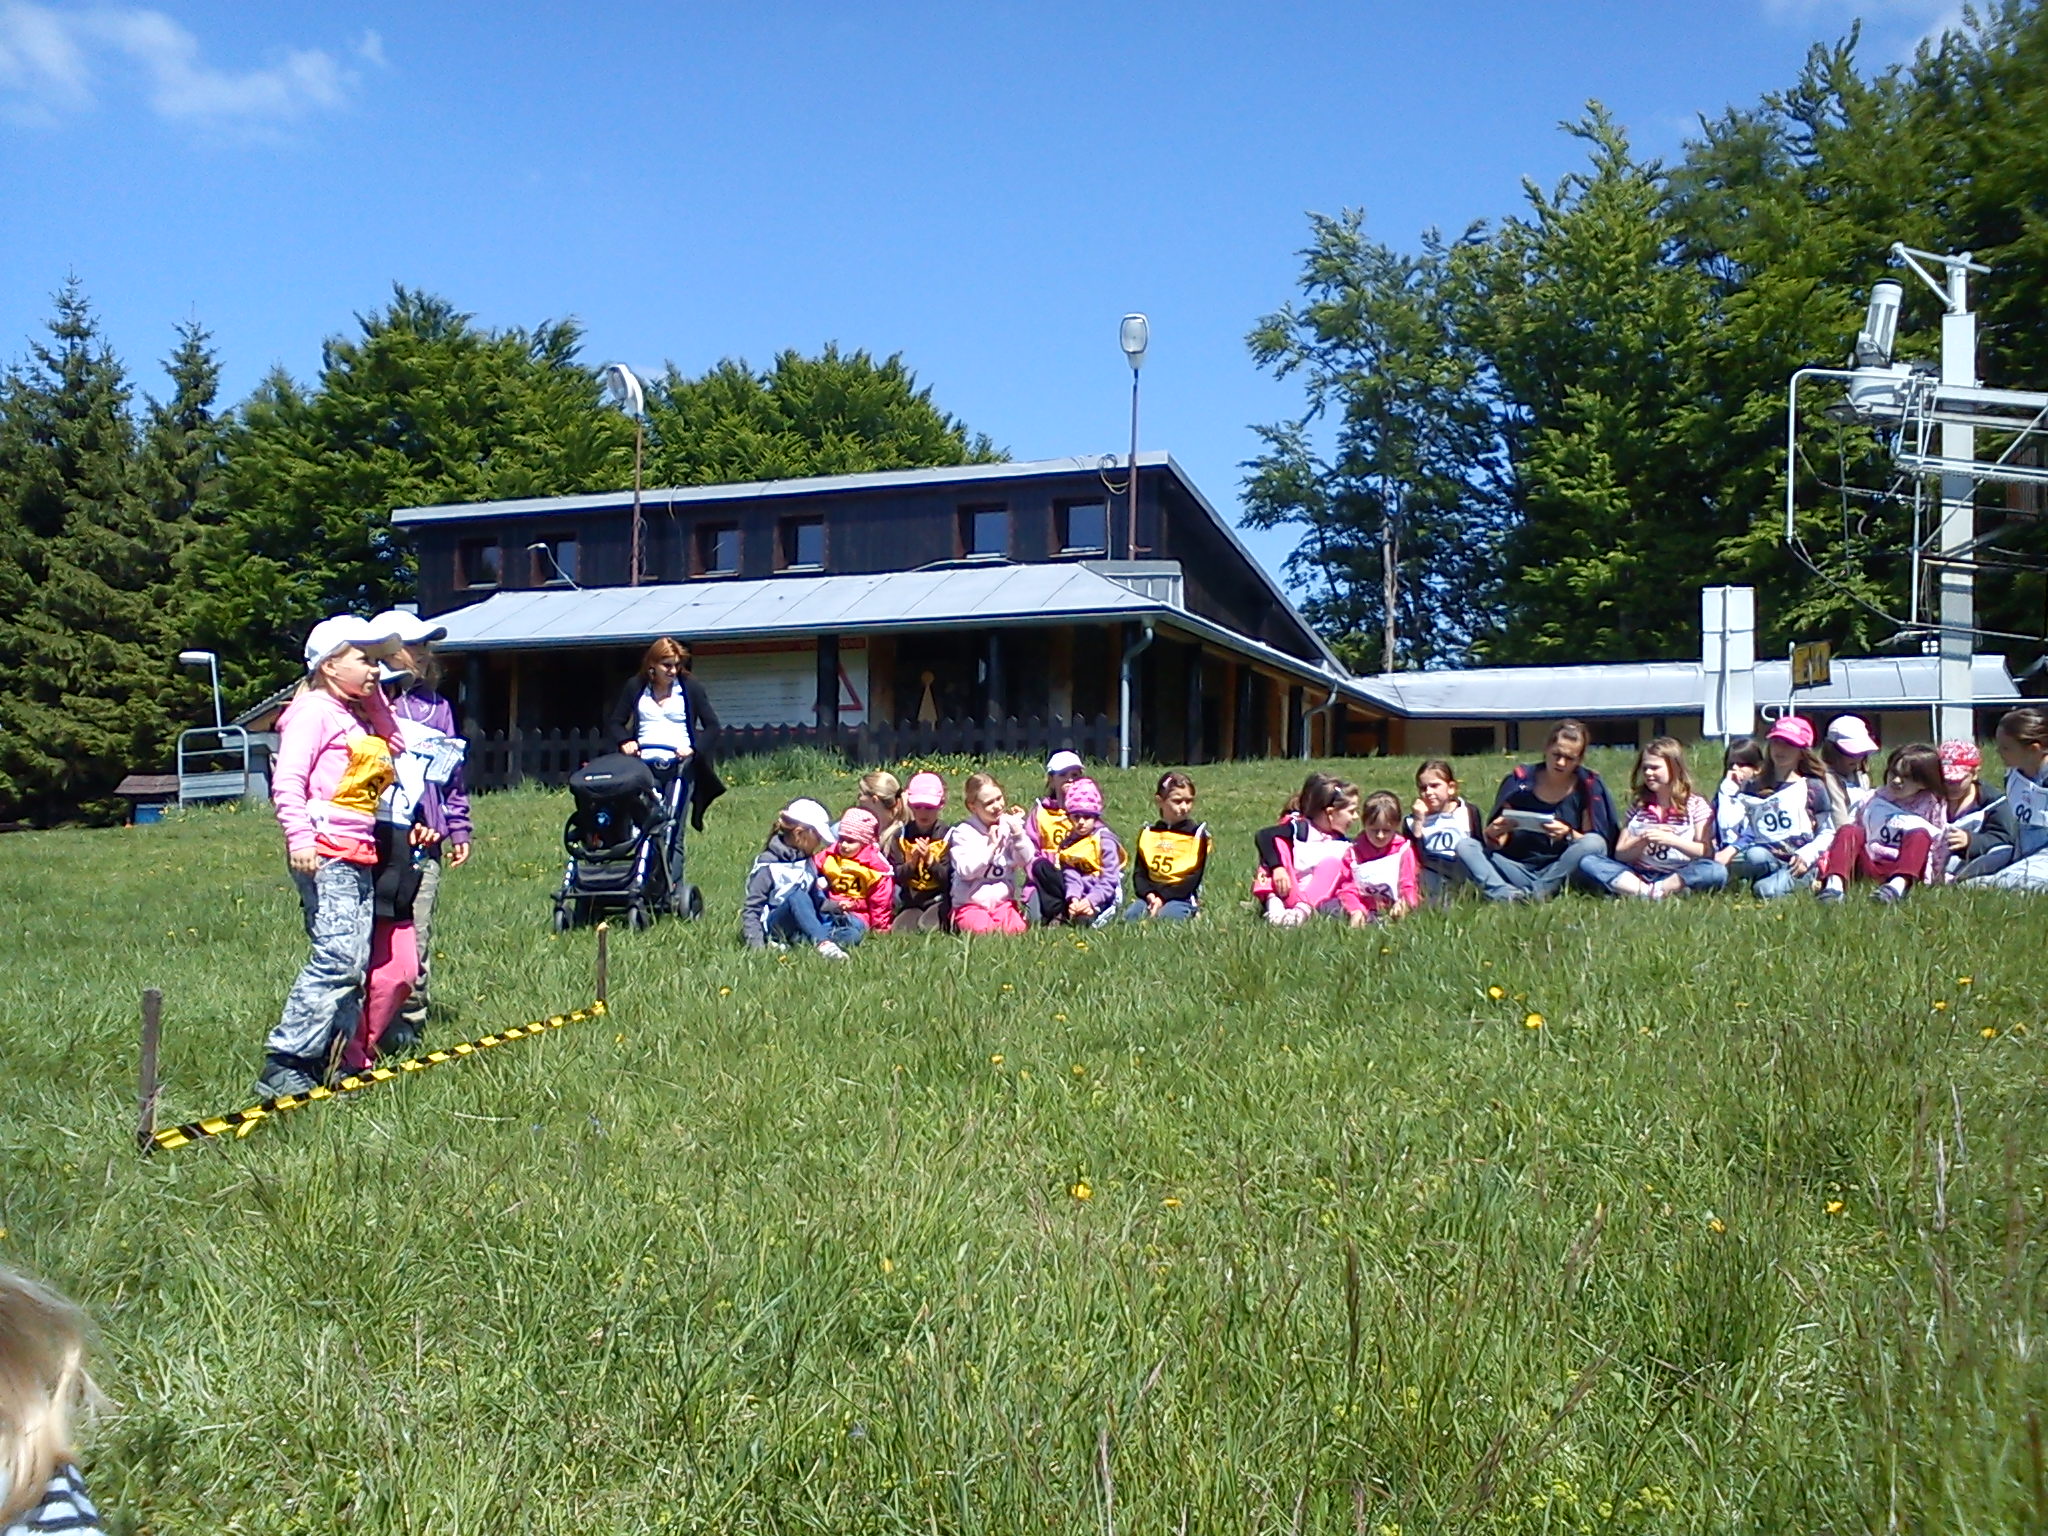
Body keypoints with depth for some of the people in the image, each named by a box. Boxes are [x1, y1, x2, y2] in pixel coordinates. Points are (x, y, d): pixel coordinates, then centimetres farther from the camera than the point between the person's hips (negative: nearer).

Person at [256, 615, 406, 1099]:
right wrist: (299, 838, -22)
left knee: (356, 961, 6)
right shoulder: (314, 710, -5)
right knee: (338, 958, -16)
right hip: (325, 853, -9)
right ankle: (284, 1067, -12)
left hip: (359, 856, 9)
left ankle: (332, 1062, 11)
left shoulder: (358, 715, 21)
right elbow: (287, 780, -12)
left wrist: (373, 694, 17)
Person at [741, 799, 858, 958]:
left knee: (856, 926, -19)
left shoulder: (808, 860, 13)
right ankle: (823, 944, -52)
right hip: (776, 926, -6)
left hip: (806, 926, 6)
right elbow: (751, 909, -8)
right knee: (797, 896, -37)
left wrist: (830, 906, 1)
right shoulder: (767, 865, -6)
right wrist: (756, 944, -20)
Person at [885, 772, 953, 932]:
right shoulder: (901, 835, 3)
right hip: (911, 901, 3)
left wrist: (930, 861, -23)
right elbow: (895, 876, -1)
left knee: (927, 927, -30)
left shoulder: (947, 834, -5)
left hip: (939, 899, -3)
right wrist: (912, 864, -19)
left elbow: (948, 878, -9)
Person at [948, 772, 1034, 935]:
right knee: (982, 929, -31)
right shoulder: (964, 832, -6)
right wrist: (991, 847, -17)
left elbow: (1026, 860, -3)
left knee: (1016, 928, -25)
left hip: (1003, 900, 3)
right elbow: (965, 871, -16)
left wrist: (1018, 831, -15)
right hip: (971, 903, -3)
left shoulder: (1009, 826, 5)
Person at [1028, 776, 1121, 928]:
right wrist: (1073, 898, -26)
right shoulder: (1069, 841, 5)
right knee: (1040, 866, -9)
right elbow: (1071, 875, -6)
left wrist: (1091, 900, -29)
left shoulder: (1104, 840, -10)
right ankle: (1058, 913, -18)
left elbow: (1109, 880, -15)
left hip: (1101, 895, -7)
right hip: (1078, 892, 7)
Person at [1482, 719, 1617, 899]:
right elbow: (1496, 844, 0)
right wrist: (1493, 833, -24)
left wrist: (1569, 834, -27)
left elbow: (1594, 844, -6)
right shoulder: (1519, 780, 1)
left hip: (1561, 873, -1)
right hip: (1518, 869, 1)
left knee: (1594, 844, -28)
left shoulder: (1587, 785, 0)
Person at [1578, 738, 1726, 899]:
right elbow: (1620, 855, 7)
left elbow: (1707, 852, -7)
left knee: (1717, 871, -33)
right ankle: (1647, 892, -34)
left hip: (1678, 877, -3)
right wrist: (1644, 839, -12)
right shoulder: (1638, 805, 13)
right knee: (1588, 861, -21)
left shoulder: (1696, 805, 5)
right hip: (1637, 876, 3)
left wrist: (1671, 840, -21)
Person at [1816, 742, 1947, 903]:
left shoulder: (1932, 805, 8)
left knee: (1920, 835, -26)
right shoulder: (1873, 802, 13)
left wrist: (1937, 878, -3)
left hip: (1910, 869, -2)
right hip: (1870, 867, 2)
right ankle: (1835, 882, -48)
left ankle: (1899, 884, -55)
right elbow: (1855, 834, 12)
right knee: (1848, 832, -20)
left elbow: (1941, 844, 4)